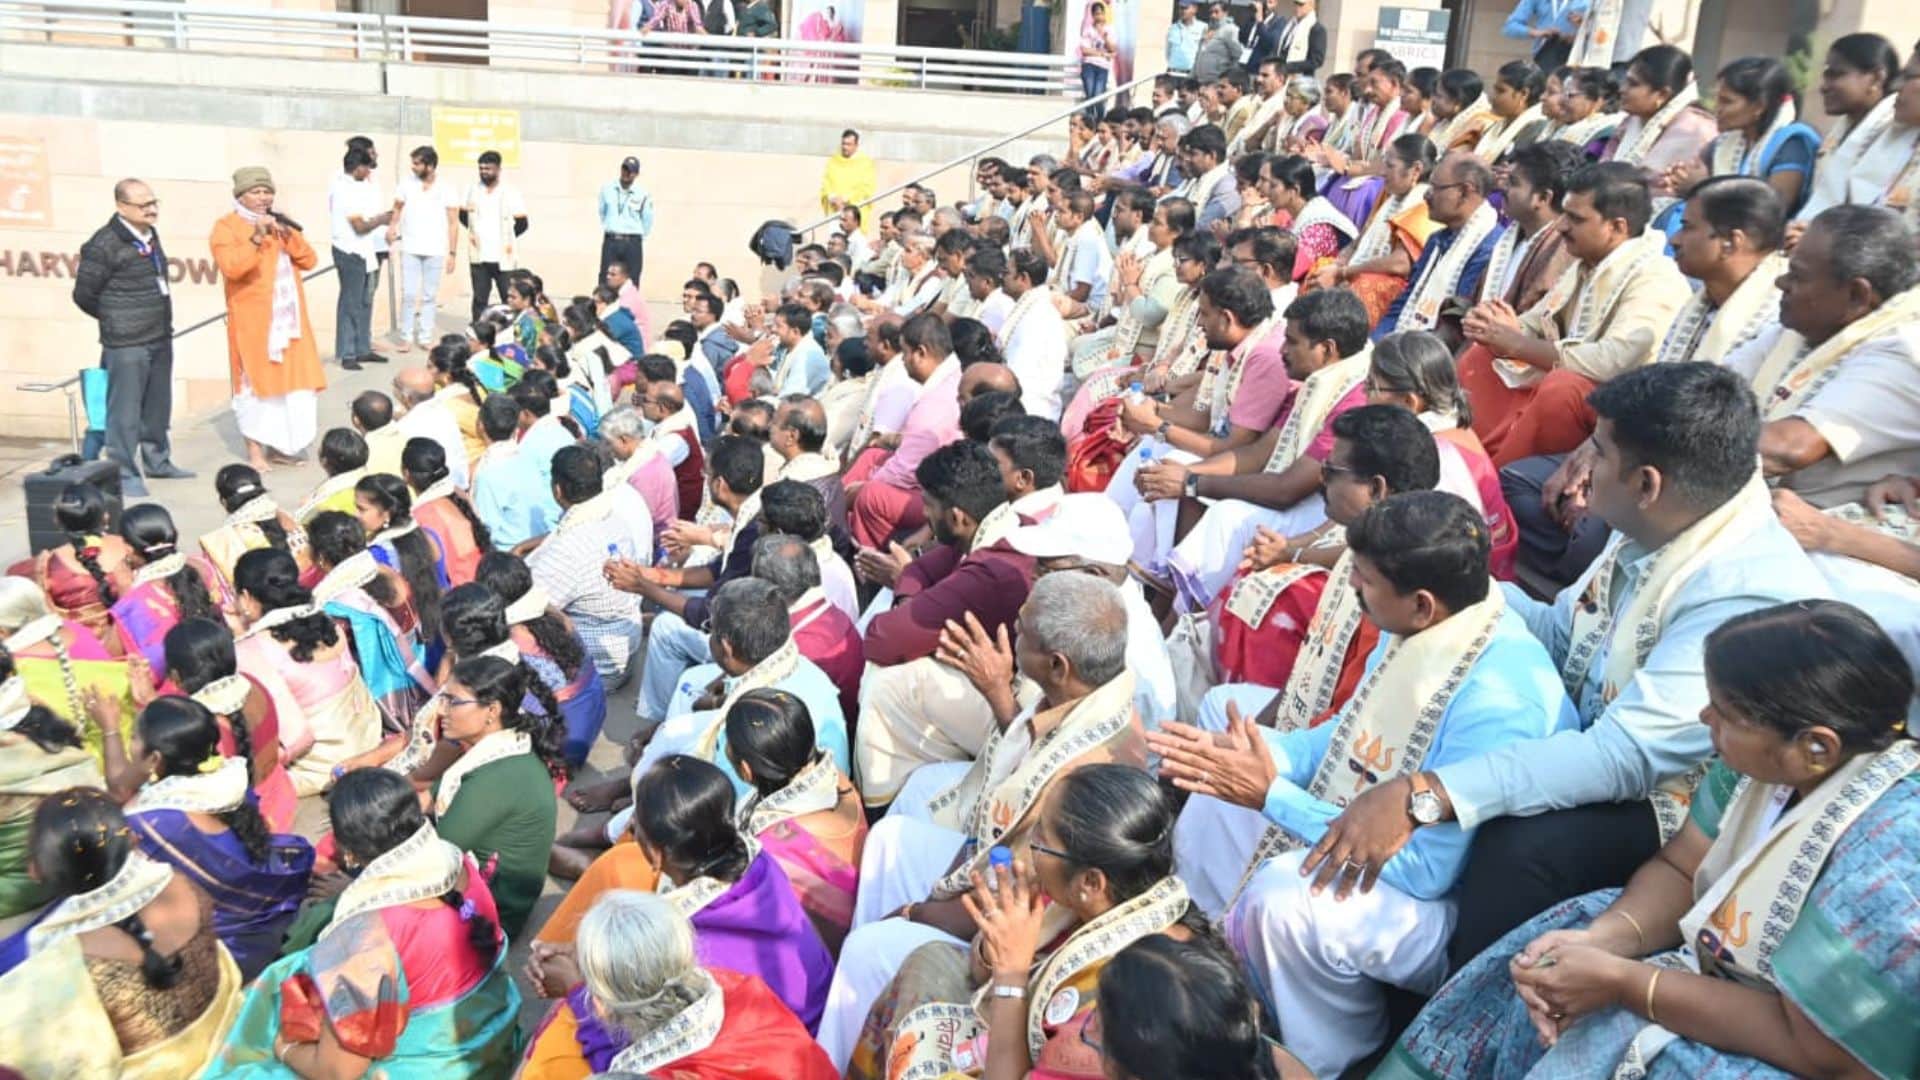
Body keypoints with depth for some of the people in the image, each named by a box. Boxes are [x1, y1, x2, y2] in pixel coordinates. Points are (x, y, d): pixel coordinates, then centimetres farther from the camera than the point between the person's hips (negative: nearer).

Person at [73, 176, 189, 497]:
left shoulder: (150, 234, 10)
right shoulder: (104, 245, -14)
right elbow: (83, 295, -7)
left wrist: (160, 319, 15)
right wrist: (114, 320, 6)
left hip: (160, 338, 8)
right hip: (126, 343, -8)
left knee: (158, 406, 17)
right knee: (125, 409, -3)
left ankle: (158, 461, 30)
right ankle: (123, 473, 4)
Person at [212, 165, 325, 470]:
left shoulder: (280, 222, 17)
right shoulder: (227, 227, -4)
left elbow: (309, 261, 8)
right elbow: (231, 267, -19)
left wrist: (289, 234, -8)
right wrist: (257, 238, -28)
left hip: (288, 319, 6)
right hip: (253, 322, -6)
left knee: (293, 380, 7)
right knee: (256, 381, -4)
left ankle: (280, 447, 18)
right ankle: (255, 451, 1)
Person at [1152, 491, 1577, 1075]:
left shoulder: (1497, 699, -34)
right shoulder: (1420, 630, -7)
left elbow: (1425, 869, -31)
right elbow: (1352, 734, 9)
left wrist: (1273, 795, -28)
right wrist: (1259, 753, -11)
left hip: (1455, 904, -9)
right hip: (1393, 845, 9)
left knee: (1287, 896, -34)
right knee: (1212, 807, 9)